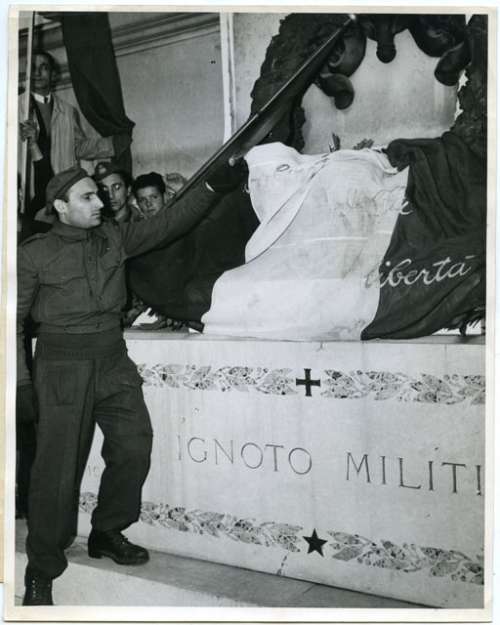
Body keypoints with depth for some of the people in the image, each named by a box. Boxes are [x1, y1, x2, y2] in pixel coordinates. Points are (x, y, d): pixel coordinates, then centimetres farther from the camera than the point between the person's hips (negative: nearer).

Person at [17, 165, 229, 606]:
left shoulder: (114, 237, 8)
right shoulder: (35, 254, -3)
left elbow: (170, 224, 6)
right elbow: (15, 318, 0)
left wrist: (213, 188, -3)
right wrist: (21, 379, -6)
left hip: (114, 361, 5)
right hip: (63, 367, -5)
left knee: (134, 447, 4)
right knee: (59, 468, -3)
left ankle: (107, 534, 27)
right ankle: (41, 572, 13)